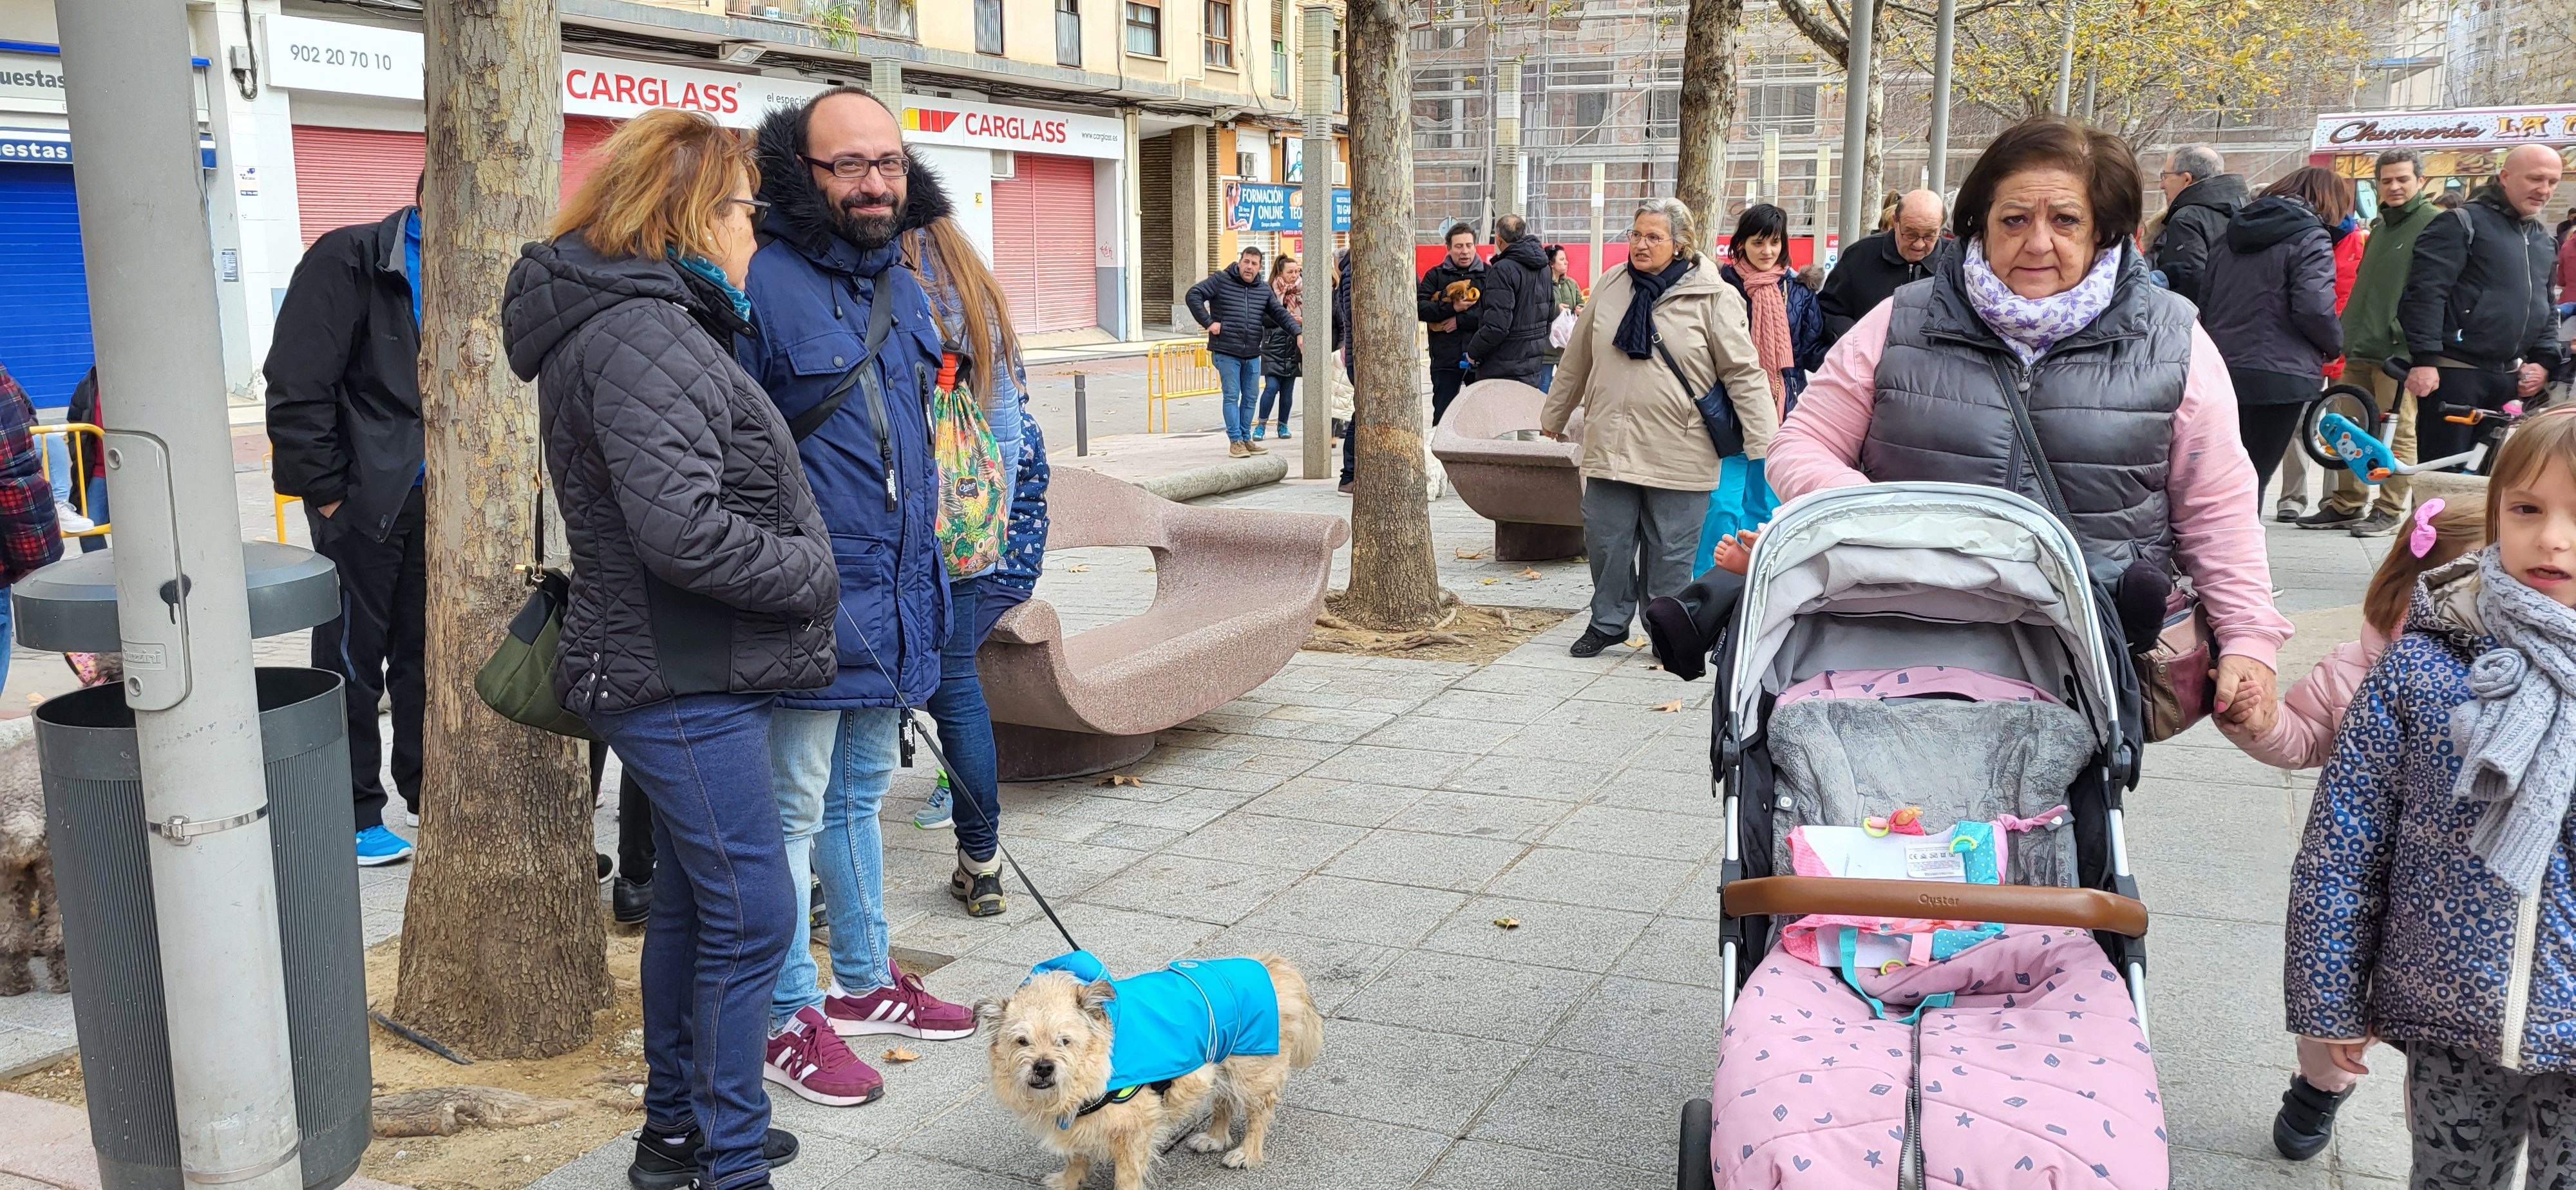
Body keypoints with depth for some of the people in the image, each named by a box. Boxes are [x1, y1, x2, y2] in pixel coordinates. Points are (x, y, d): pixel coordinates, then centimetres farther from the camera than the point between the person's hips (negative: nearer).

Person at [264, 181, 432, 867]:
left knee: (427, 653, 15)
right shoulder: (350, 262, -12)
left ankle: (426, 793, 28)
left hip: (432, 501, 6)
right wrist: (328, 493, -15)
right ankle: (353, 817, 16)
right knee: (353, 662, 5)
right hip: (364, 502, -6)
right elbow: (298, 390, -15)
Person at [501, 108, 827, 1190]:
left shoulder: (644, 321, 16)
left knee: (692, 902, 18)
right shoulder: (640, 336, -19)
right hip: (682, 683, -11)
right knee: (751, 912, -4)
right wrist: (810, 571, -14)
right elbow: (682, 527, -27)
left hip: (686, 676, 11)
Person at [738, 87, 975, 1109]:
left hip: (891, 598, 8)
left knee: (861, 793, 20)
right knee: (793, 809, 3)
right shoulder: (762, 284, -15)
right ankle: (788, 1018, 17)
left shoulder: (902, 288, 11)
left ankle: (863, 980, 35)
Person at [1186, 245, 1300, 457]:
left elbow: (1280, 314, 14)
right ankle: (1235, 441, 1)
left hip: (1252, 354, 5)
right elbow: (1193, 295, -7)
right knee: (1232, 396, -4)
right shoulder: (1220, 281, -4)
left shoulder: (1264, 290, 12)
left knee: (1251, 397, 10)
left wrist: (1298, 332, 0)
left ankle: (1246, 439, 20)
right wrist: (1208, 322, -12)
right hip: (1226, 352, -5)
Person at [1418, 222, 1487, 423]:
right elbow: (1420, 308, -4)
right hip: (1446, 359, 0)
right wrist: (1452, 308, -16)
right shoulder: (1435, 275, 10)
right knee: (1442, 416, 1)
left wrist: (1461, 320, -11)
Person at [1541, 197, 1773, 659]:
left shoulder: (1712, 297, -4)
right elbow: (1577, 360, 20)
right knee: (1606, 540, 8)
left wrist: (1764, 444, -10)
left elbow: (1744, 373, -5)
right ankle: (1608, 621, 27)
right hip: (1611, 444, 4)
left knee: (1670, 551, 3)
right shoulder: (1610, 287, 9)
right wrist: (1553, 417, 27)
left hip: (1677, 454, -3)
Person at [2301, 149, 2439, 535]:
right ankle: (2344, 506, 17)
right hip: (2360, 348, 8)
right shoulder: (2381, 225, 21)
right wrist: (2346, 333, 20)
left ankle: (2390, 511, 3)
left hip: (2398, 352, -8)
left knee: (2397, 434, -2)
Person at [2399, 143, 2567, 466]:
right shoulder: (2463, 224, -7)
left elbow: (2548, 307, 26)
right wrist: (2424, 359, -21)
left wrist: (2544, 359, 11)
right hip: (2455, 372, -8)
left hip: (2509, 378, 8)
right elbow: (2425, 293, -15)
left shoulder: (2544, 239, 18)